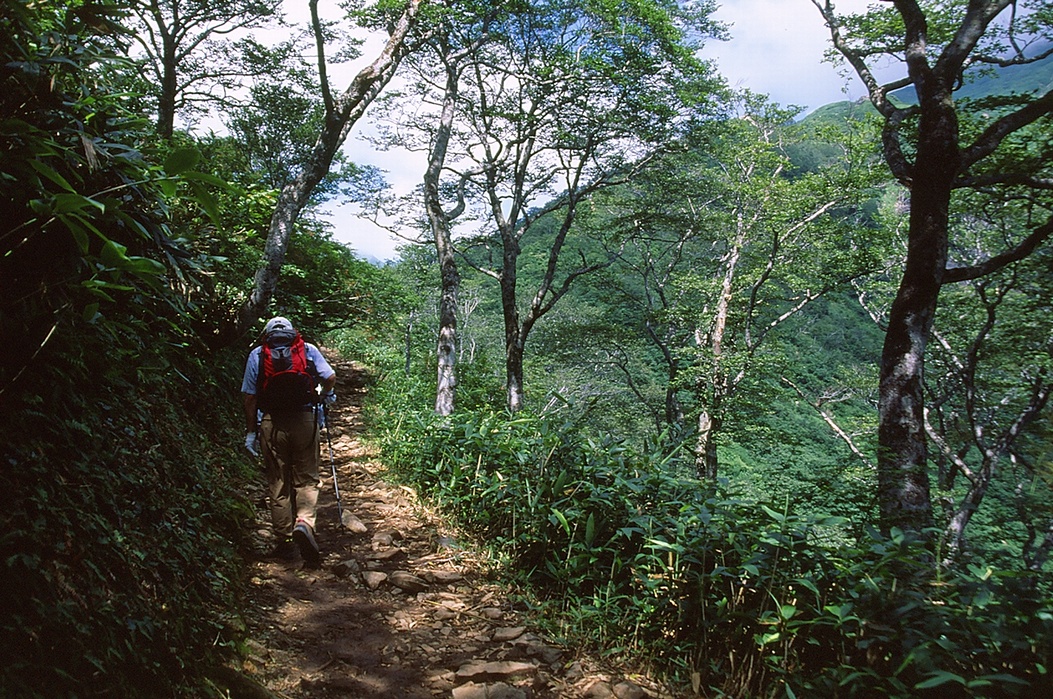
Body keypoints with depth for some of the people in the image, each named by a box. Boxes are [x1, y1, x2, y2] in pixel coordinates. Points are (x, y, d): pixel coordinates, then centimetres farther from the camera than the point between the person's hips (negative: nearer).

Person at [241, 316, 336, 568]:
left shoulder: (257, 354, 7)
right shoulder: (307, 349, 7)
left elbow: (250, 397, 3)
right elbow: (330, 378, 3)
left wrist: (251, 431, 9)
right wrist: (326, 394, 26)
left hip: (271, 424, 0)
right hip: (304, 420, 0)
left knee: (278, 484, 10)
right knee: (306, 478, 10)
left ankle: (285, 541, 15)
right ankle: (304, 521, -15)